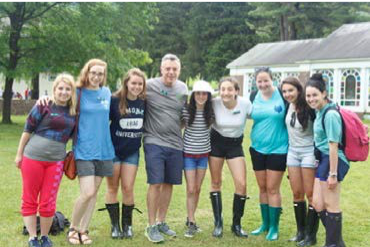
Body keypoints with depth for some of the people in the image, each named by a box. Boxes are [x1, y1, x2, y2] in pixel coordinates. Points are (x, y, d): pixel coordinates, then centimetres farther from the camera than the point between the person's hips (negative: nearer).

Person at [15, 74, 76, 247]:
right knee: (29, 200, 5)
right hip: (33, 157, -3)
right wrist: (19, 154, -1)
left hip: (56, 161, 3)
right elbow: (28, 130, -2)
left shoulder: (73, 111, 6)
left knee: (48, 203, 5)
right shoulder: (44, 106, -6)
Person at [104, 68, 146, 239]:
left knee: (128, 188, 3)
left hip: (132, 152, 2)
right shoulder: (114, 100, -13)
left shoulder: (144, 102, -3)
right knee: (112, 188, 5)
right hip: (113, 150, -2)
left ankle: (127, 225, 19)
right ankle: (115, 226, 17)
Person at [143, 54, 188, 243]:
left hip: (175, 144, 5)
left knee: (169, 183, 10)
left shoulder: (183, 88, 8)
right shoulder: (149, 86, -7)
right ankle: (151, 227, 4)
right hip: (154, 142, -4)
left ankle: (161, 222, 25)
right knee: (155, 183, -8)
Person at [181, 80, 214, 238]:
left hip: (204, 154, 3)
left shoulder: (210, 112, -4)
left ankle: (190, 219, 26)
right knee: (191, 190, -4)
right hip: (189, 154, -3)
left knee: (198, 189, 10)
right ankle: (192, 224, 5)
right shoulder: (186, 110, -12)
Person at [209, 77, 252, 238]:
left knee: (241, 184, -7)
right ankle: (218, 223, 19)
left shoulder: (245, 103, -19)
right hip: (216, 142, 0)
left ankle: (236, 224, 10)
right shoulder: (214, 103, -18)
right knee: (216, 182, 5)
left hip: (235, 144, 0)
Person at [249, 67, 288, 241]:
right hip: (257, 149, 4)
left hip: (278, 149, -4)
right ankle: (265, 223, 27)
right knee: (262, 188, 13)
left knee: (272, 189, 0)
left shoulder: (282, 95, -11)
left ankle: (274, 227, 13)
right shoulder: (254, 96, 1)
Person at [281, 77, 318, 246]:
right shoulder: (289, 106, 0)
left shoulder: (309, 108, -18)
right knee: (297, 193, 10)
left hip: (309, 152, -6)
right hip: (293, 151, 6)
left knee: (310, 194, -1)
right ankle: (301, 231, 21)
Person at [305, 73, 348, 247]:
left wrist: (333, 173, -19)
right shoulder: (319, 112, 10)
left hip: (333, 161, -10)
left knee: (330, 205, 1)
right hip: (323, 160, 10)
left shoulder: (330, 115, -18)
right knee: (318, 203, 12)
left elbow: (333, 146, -20)